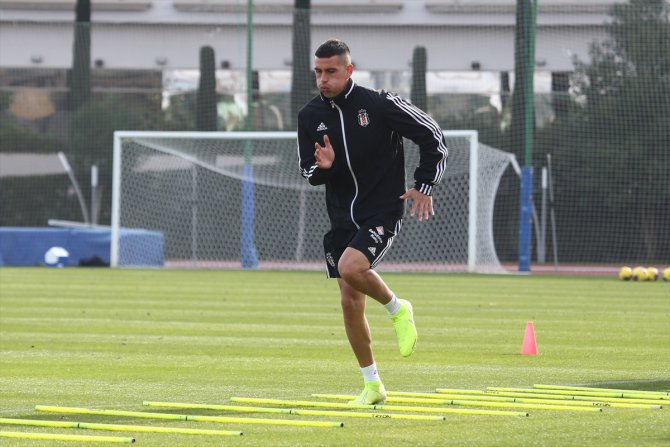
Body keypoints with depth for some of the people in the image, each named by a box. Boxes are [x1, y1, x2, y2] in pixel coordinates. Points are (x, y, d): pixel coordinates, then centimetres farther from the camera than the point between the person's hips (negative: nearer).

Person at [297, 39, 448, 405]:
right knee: (349, 302, 4)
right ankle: (372, 385, 17)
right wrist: (323, 167, -15)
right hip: (342, 219, 5)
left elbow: (432, 135, -3)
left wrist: (424, 186, -5)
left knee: (351, 268, -30)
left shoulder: (380, 104, -12)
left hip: (381, 212, -5)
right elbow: (307, 172, 9)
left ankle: (397, 309, 0)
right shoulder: (310, 116, 1)